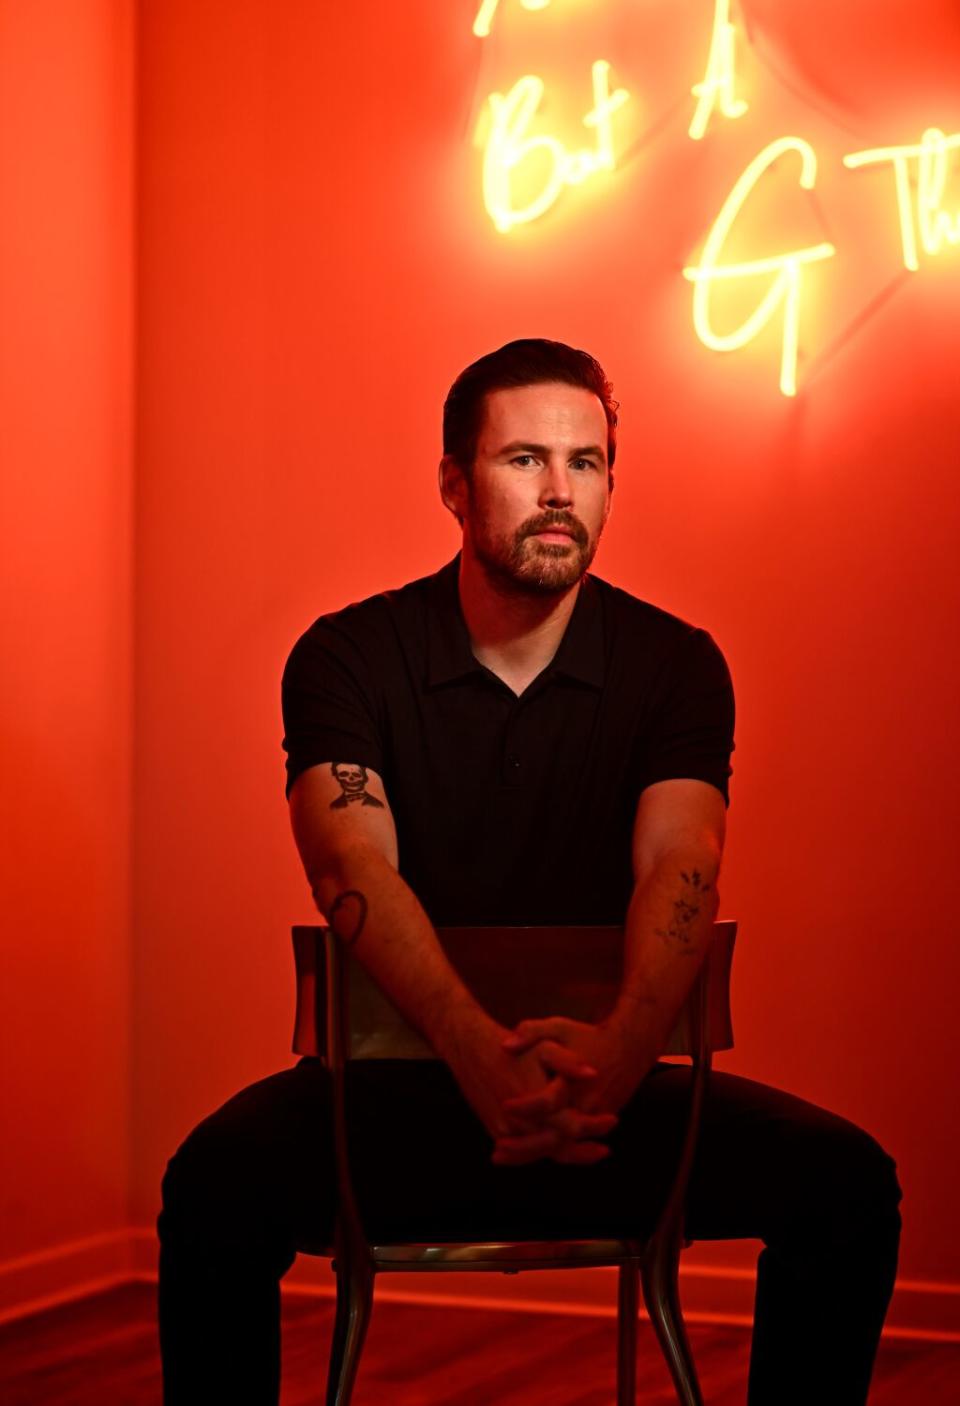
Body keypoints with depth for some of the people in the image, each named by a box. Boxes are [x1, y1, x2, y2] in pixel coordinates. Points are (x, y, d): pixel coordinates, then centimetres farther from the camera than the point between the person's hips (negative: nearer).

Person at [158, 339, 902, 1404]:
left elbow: (679, 865, -15)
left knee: (846, 1184, -21)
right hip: (397, 1077, -1)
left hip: (610, 1078, 2)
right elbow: (354, 866, -18)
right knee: (216, 1187, -31)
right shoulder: (347, 657, -2)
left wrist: (620, 1049, -38)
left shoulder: (675, 664, 2)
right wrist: (478, 1054, -38)